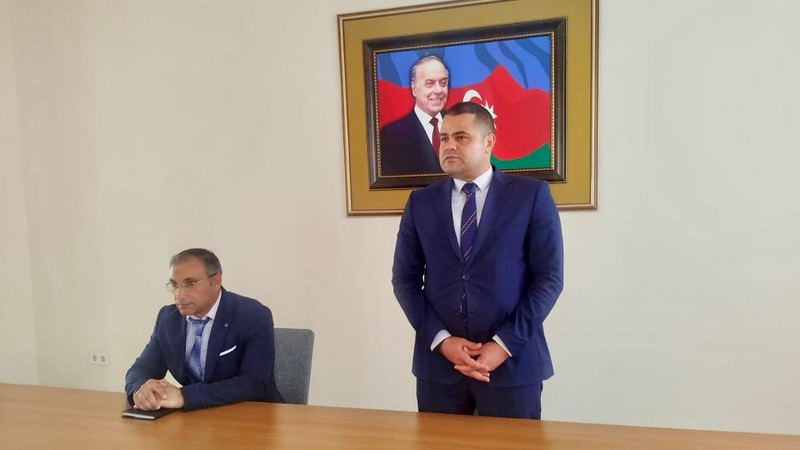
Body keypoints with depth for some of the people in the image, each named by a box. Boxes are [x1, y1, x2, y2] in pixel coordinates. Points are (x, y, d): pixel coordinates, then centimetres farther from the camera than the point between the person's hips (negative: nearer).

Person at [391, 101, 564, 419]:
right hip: (438, 362, 2)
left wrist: (504, 344, -11)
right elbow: (405, 278, 4)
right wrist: (441, 339, -7)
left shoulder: (532, 195, -2)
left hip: (512, 362, -2)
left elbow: (548, 277, -5)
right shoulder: (421, 202, 5)